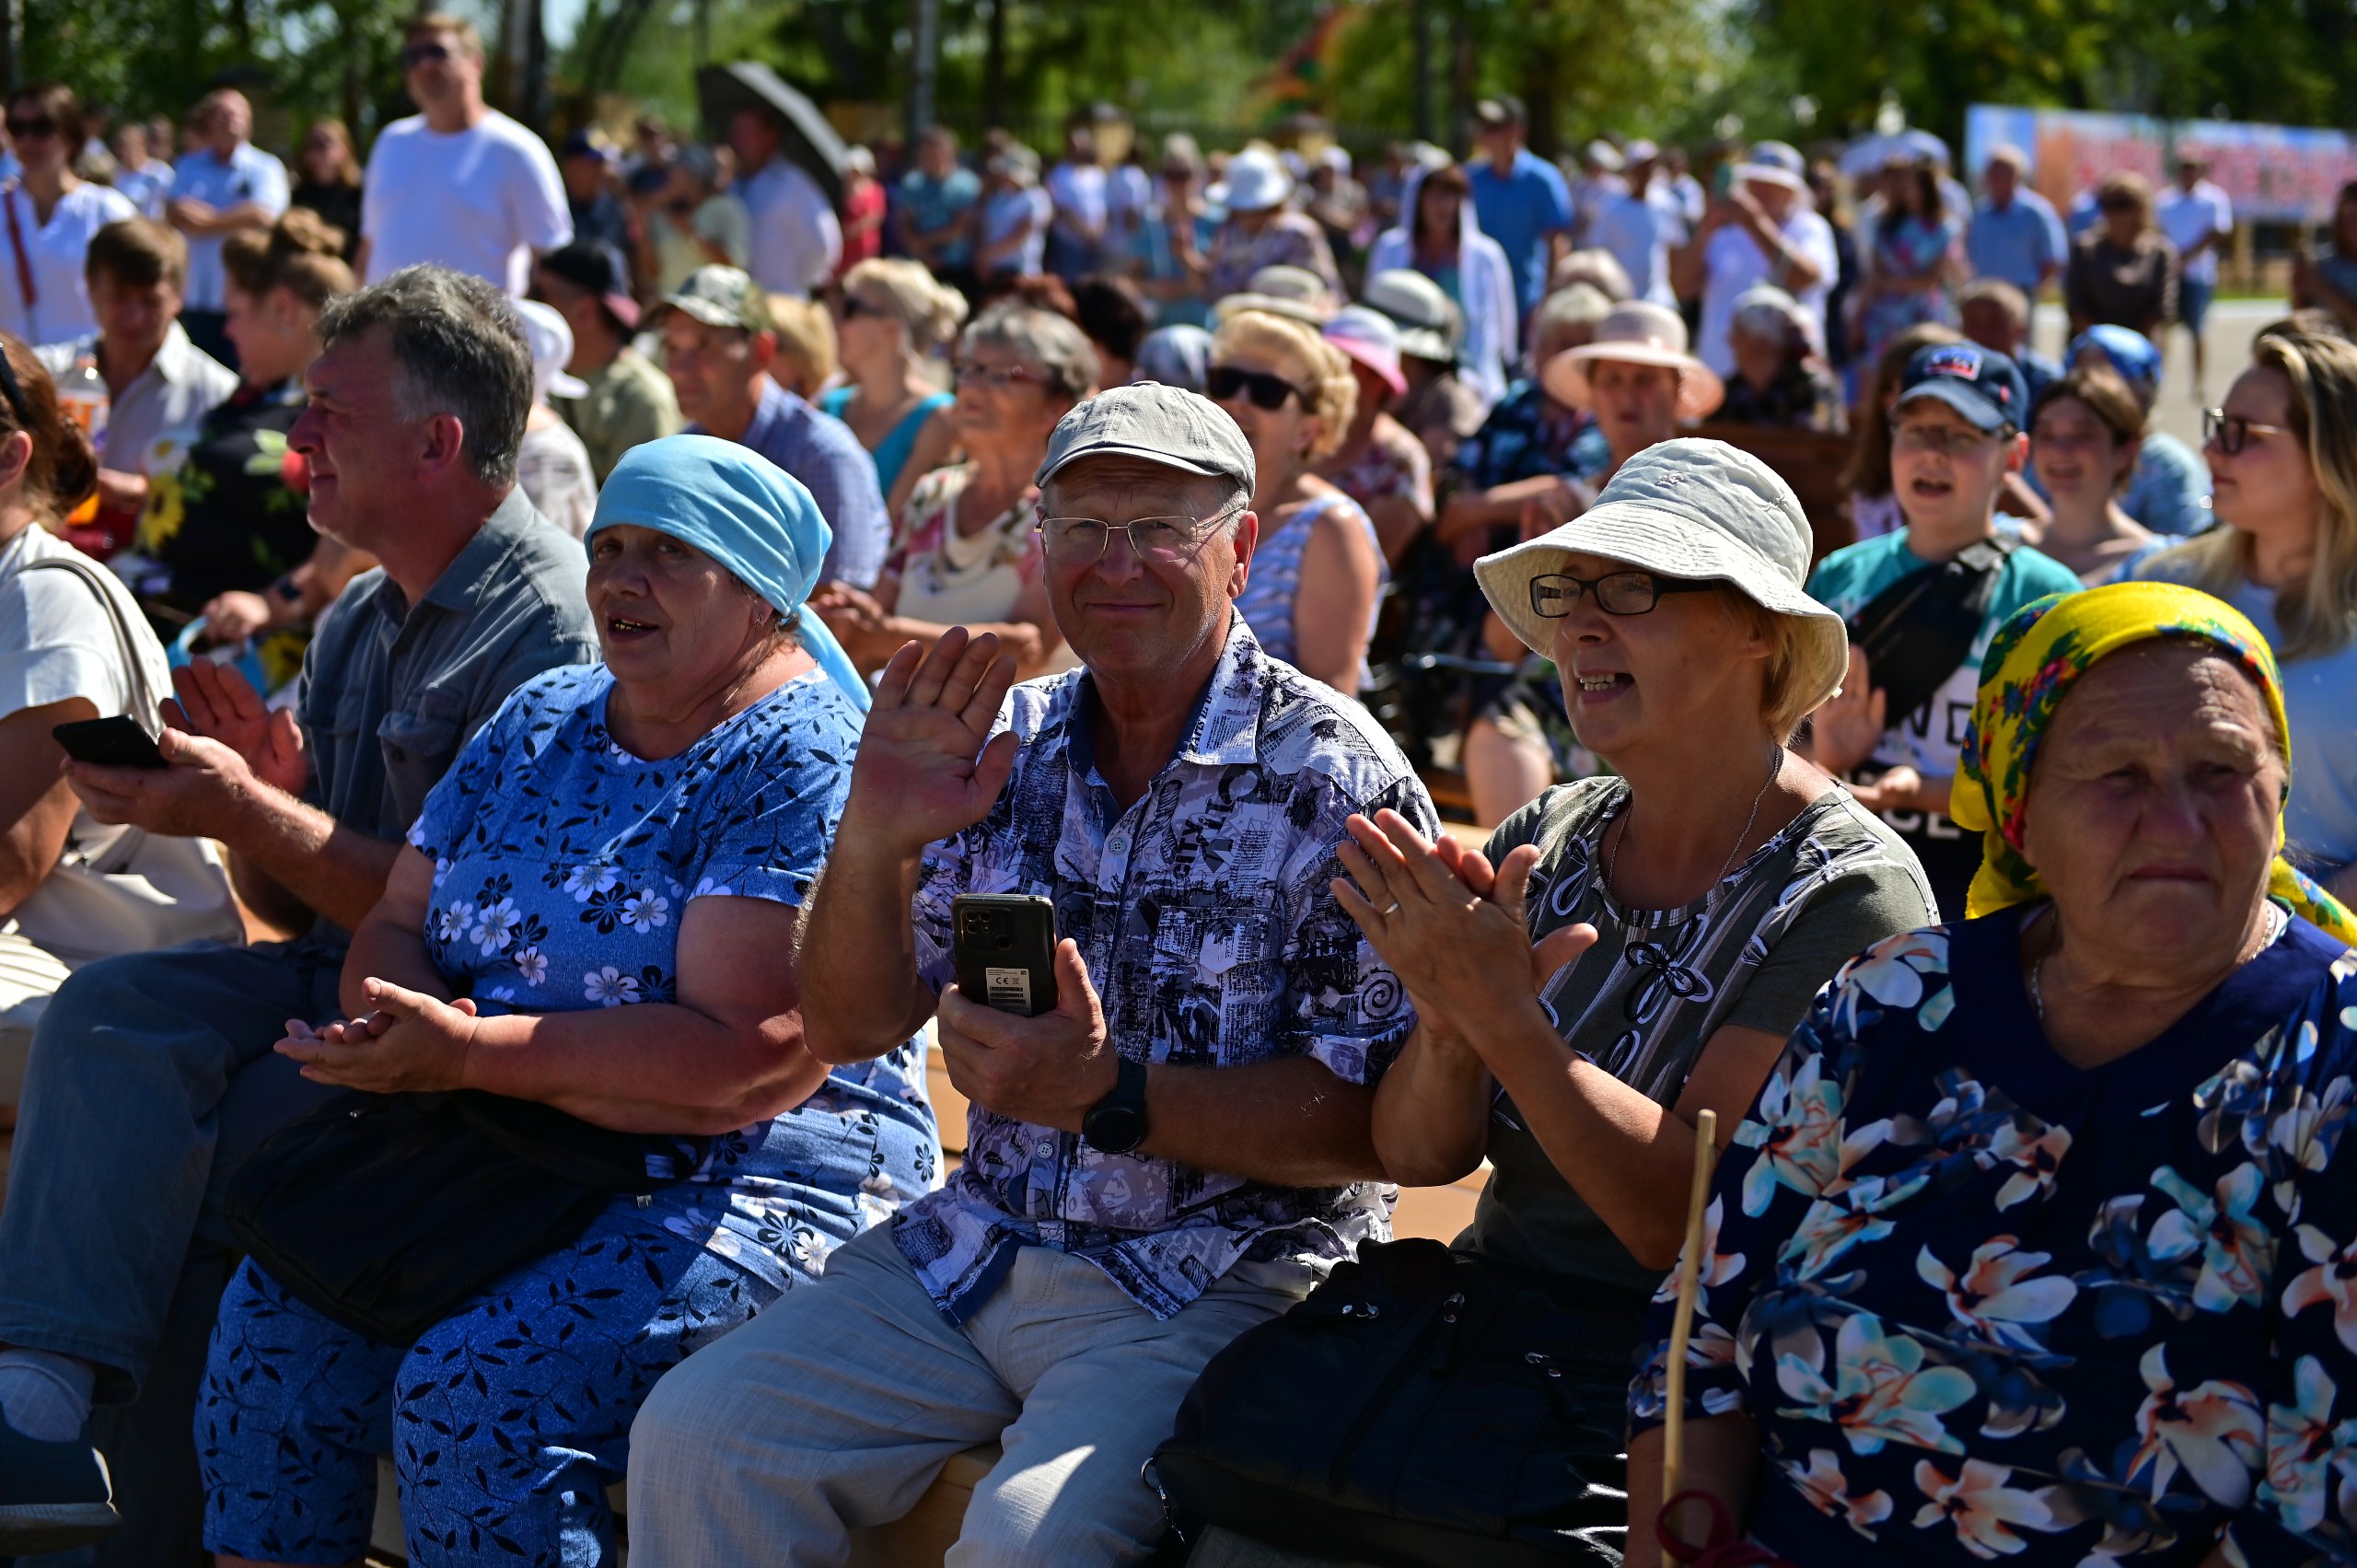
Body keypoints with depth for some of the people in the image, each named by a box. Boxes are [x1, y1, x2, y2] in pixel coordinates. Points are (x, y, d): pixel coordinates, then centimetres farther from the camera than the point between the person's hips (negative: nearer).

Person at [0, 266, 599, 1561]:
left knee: (159, 1178, -23)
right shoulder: (359, 626, 15)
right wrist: (264, 789, -4)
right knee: (107, 1011, -19)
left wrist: (246, 813, -19)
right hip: (330, 978, 8)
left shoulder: (546, 629, -13)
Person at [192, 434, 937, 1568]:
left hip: (758, 1184, -7)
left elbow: (749, 1061, -21)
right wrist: (395, 1032, -11)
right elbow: (397, 925, 14)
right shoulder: (541, 722, 14)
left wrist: (470, 1052, -21)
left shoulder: (804, 761, -11)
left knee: (474, 1393, -29)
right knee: (274, 1312, -15)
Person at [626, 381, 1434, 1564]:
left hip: (1219, 1282, -6)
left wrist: (1109, 1097, -24)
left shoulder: (1337, 785, -9)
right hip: (975, 1248, 6)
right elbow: (847, 1030, 10)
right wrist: (873, 841, -8)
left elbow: (1376, 1121, -14)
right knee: (693, 1439, -10)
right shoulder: (1006, 747, 8)